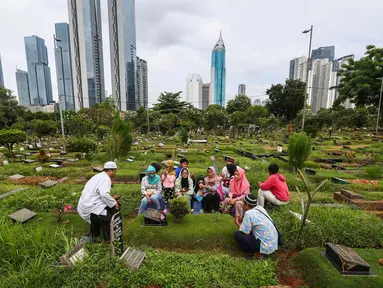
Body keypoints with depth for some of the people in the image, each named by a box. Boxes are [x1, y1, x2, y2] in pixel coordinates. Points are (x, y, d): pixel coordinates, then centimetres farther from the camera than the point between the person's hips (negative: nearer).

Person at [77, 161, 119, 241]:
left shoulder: (98, 176, 16)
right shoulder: (105, 178, -14)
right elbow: (104, 194, -30)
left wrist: (111, 199, 18)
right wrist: (114, 203, -17)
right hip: (90, 209, -11)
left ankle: (94, 236, 44)